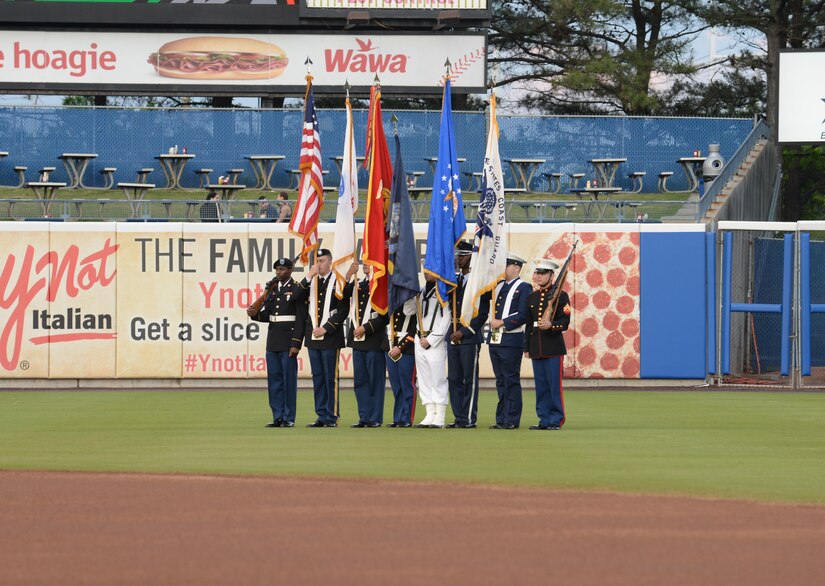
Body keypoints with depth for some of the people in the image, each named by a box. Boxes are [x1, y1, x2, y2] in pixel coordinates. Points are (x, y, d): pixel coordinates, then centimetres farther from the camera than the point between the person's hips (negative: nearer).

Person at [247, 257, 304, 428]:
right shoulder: (272, 289, 13)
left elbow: (301, 319, -11)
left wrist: (296, 344, -16)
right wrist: (255, 314, -6)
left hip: (288, 341, -7)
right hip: (273, 340, 7)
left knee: (289, 379, -3)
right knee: (274, 379, 6)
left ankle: (289, 418, 1)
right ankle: (278, 417, 11)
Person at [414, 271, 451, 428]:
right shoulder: (421, 291, 15)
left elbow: (446, 319, -11)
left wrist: (430, 339, -12)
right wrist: (421, 338, 7)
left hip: (436, 341, -7)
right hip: (420, 340, 7)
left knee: (438, 379, -7)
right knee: (424, 379, 6)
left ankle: (440, 418, -6)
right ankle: (430, 415, 9)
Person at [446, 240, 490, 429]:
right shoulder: (453, 279, 15)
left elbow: (482, 314, -9)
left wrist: (463, 332, -13)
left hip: (470, 336, -7)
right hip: (453, 335, 7)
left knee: (470, 379, -4)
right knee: (454, 379, 6)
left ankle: (469, 418, -2)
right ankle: (459, 417, 11)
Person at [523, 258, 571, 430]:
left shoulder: (560, 295, -2)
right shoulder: (531, 297, 16)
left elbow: (565, 322, -7)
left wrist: (551, 325, -26)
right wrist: (526, 348, 16)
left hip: (553, 348, -5)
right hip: (536, 349, 5)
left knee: (555, 386, -5)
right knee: (541, 387, 6)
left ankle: (556, 421, -1)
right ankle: (544, 420, 10)